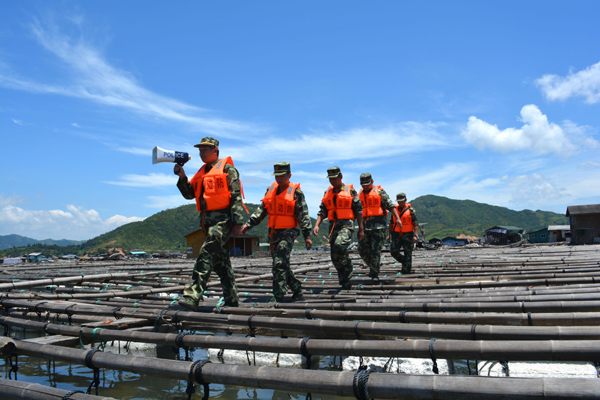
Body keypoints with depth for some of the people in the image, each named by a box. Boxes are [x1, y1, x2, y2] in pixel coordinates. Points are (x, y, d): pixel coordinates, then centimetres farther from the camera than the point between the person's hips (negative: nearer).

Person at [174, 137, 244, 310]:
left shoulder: (227, 168, -1)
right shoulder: (202, 172, 21)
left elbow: (236, 196, -8)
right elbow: (189, 194, 16)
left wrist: (237, 221, -16)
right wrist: (182, 177, 1)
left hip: (223, 218, -8)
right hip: (207, 219, 8)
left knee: (207, 253, -19)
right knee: (221, 259, 9)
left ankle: (193, 296, -23)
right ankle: (231, 299, 17)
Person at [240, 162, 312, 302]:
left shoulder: (296, 192, -4)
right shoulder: (271, 190, 13)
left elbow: (303, 215, -6)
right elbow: (261, 210, 15)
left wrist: (307, 235, -12)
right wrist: (248, 224, 6)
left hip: (288, 232, -7)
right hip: (274, 232, 7)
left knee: (280, 263, -15)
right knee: (282, 265, 10)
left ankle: (278, 296, -10)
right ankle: (297, 291, 23)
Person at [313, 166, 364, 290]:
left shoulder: (350, 190, 3)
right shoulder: (328, 192, 15)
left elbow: (358, 210, 3)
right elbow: (322, 211, 11)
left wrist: (361, 229, -1)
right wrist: (316, 225, -4)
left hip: (346, 224, -5)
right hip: (333, 226, 5)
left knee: (339, 245, -31)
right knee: (335, 258, 3)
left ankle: (348, 266, -7)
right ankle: (346, 284, 14)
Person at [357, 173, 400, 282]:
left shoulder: (379, 192, 1)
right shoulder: (359, 194, 14)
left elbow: (390, 205, -3)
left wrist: (397, 218, -13)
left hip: (378, 225, -4)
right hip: (364, 225, 4)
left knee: (375, 250, -6)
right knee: (362, 249, 2)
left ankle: (375, 274, 5)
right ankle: (372, 266, 26)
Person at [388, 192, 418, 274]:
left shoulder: (410, 210, -1)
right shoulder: (395, 210, 10)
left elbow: (415, 224, -5)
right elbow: (391, 223, 15)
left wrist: (415, 235, -16)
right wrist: (388, 234, 9)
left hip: (408, 235, -3)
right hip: (397, 235, 3)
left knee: (407, 254, 1)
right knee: (393, 251, -12)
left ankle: (406, 272, 11)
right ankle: (404, 261, 15)